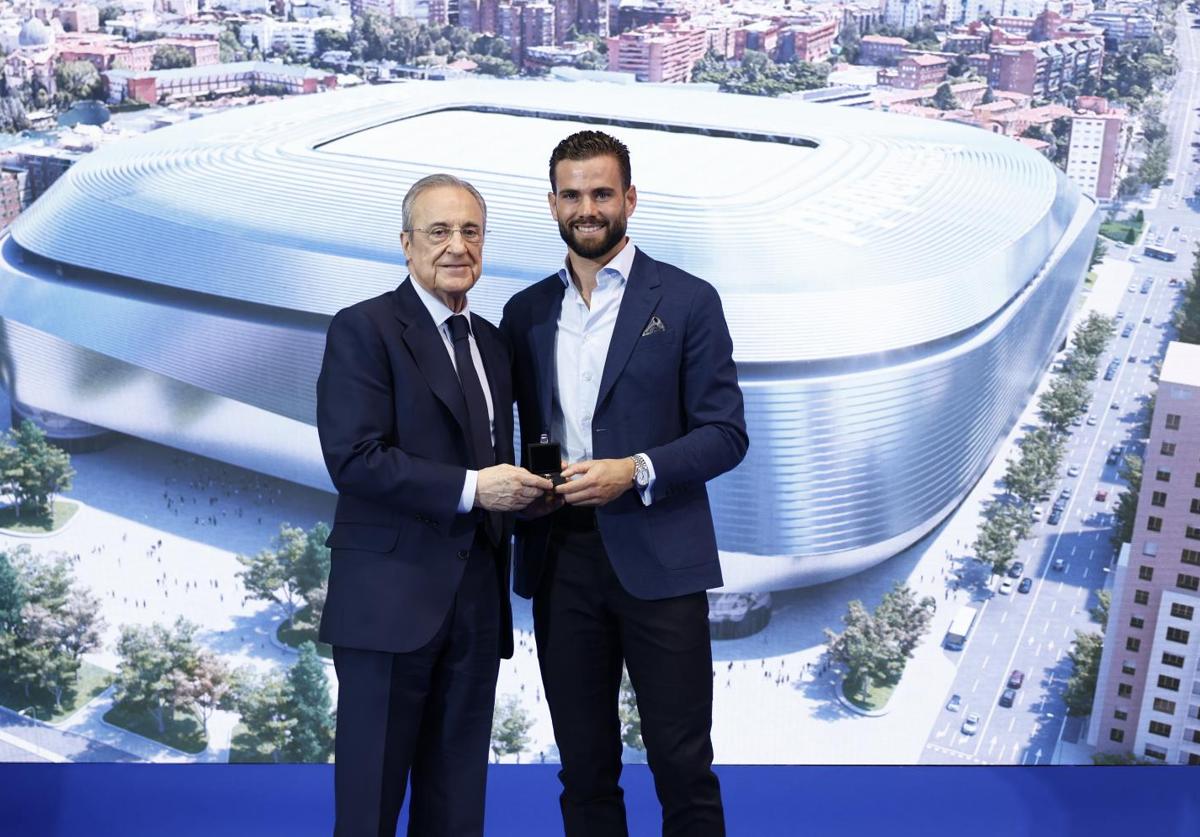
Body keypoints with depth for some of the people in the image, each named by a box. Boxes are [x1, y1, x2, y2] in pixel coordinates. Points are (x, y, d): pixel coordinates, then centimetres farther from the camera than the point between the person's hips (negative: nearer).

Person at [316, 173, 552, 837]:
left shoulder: (491, 342, 16)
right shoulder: (363, 329, -5)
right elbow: (353, 459, -15)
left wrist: (517, 489, 6)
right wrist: (470, 488, -19)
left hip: (477, 601, 6)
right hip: (392, 599, -6)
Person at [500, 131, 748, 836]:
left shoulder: (687, 300, 0)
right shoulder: (526, 312, 12)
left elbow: (726, 433, -4)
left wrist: (636, 472, -18)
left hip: (657, 559, -3)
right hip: (559, 558, 4)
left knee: (684, 765, 2)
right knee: (584, 767, 13)